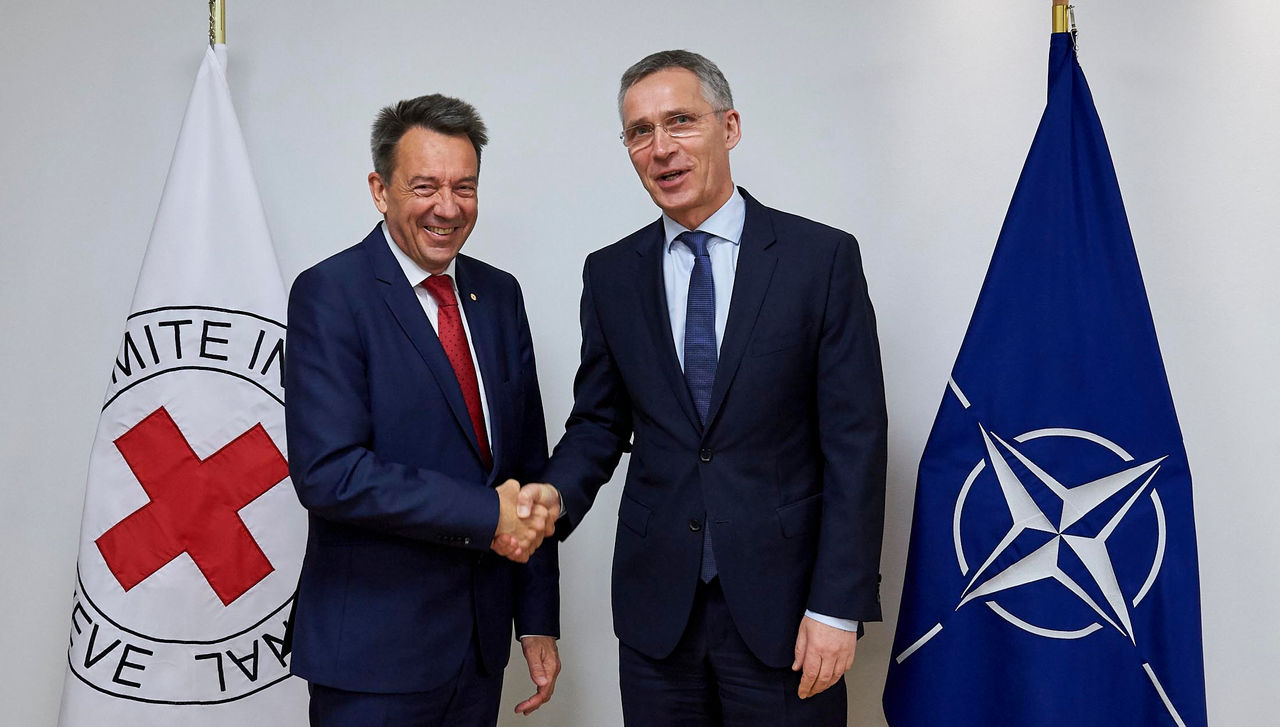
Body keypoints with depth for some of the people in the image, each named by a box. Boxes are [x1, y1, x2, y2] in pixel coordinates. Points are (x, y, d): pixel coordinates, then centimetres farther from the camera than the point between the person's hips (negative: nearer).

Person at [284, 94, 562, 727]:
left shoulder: (499, 294, 8)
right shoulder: (330, 294, -11)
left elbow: (528, 464, 10)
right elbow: (328, 473, -21)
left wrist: (538, 619, 8)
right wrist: (485, 515, -18)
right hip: (373, 651, -5)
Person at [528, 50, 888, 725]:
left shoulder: (823, 257, -5)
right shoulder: (610, 273, 6)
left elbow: (855, 442, -8)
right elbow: (599, 420, 11)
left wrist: (837, 607, -12)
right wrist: (557, 494, -10)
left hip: (780, 603, -3)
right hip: (655, 605, 3)